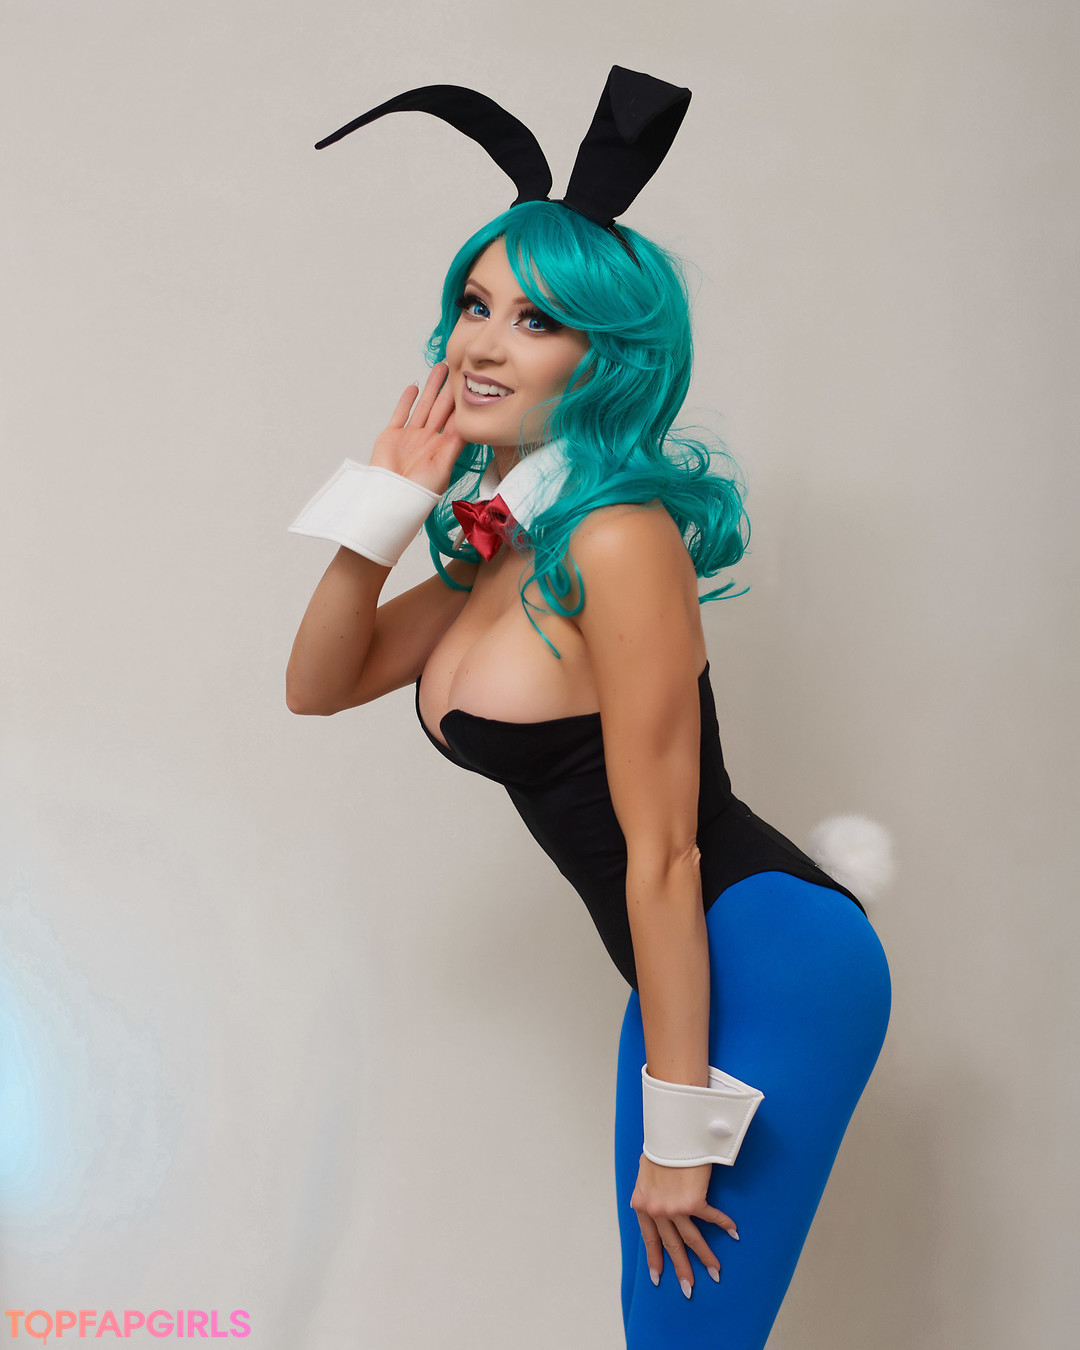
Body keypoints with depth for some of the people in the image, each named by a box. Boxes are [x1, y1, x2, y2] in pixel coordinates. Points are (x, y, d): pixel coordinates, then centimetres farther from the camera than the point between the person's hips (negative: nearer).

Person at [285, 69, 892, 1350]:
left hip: (770, 967, -9)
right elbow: (317, 686, 10)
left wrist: (679, 1129, -15)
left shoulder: (617, 538, -20)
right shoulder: (499, 542, 7)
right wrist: (386, 500, -4)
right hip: (681, 965, 9)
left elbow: (661, 855, -20)